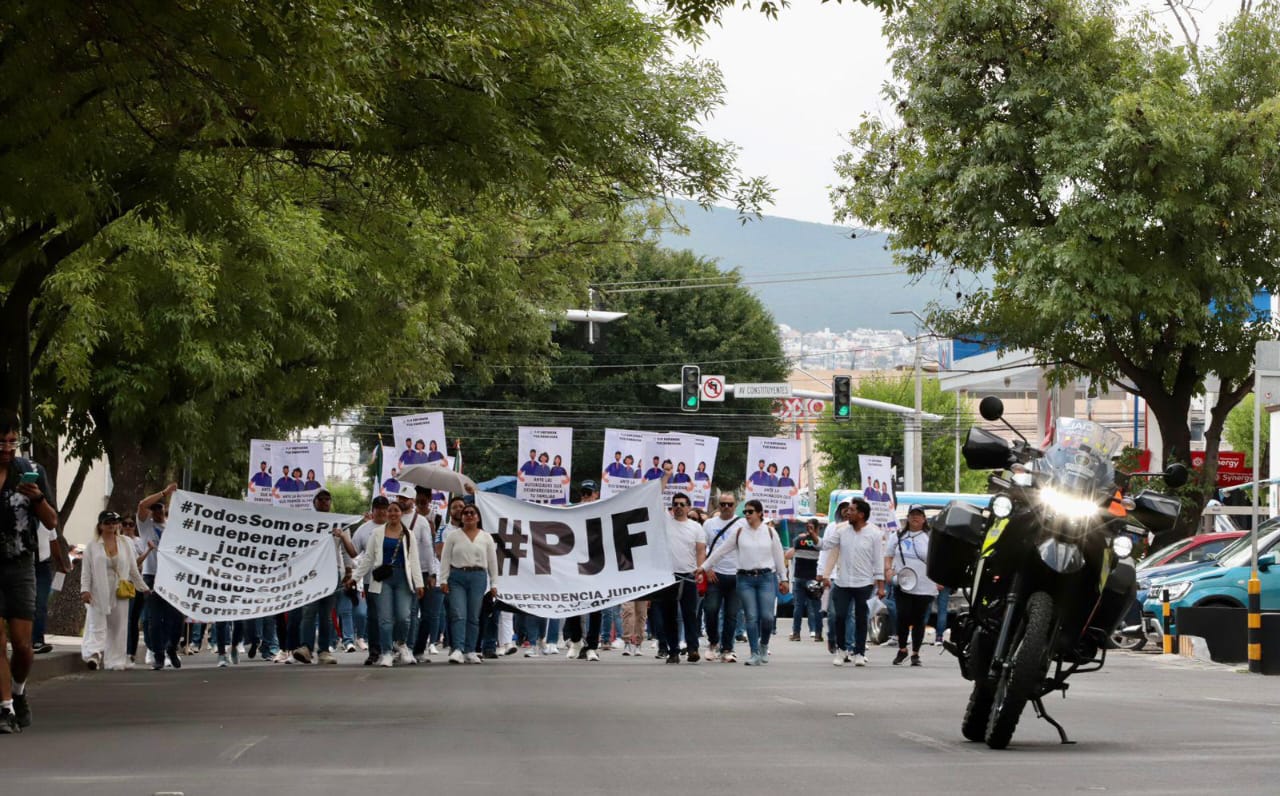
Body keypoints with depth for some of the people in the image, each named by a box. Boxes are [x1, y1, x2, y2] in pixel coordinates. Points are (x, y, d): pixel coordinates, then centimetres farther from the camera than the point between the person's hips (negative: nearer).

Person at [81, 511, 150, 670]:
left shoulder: (126, 543, 10)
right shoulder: (92, 546, 4)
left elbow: (133, 568, 15)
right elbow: (86, 570, 1)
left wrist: (143, 587, 16)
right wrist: (85, 590, -10)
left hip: (119, 593, 2)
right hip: (98, 593, -2)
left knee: (118, 627, 3)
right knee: (97, 625, -11)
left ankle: (115, 661, 8)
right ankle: (94, 654, -24)